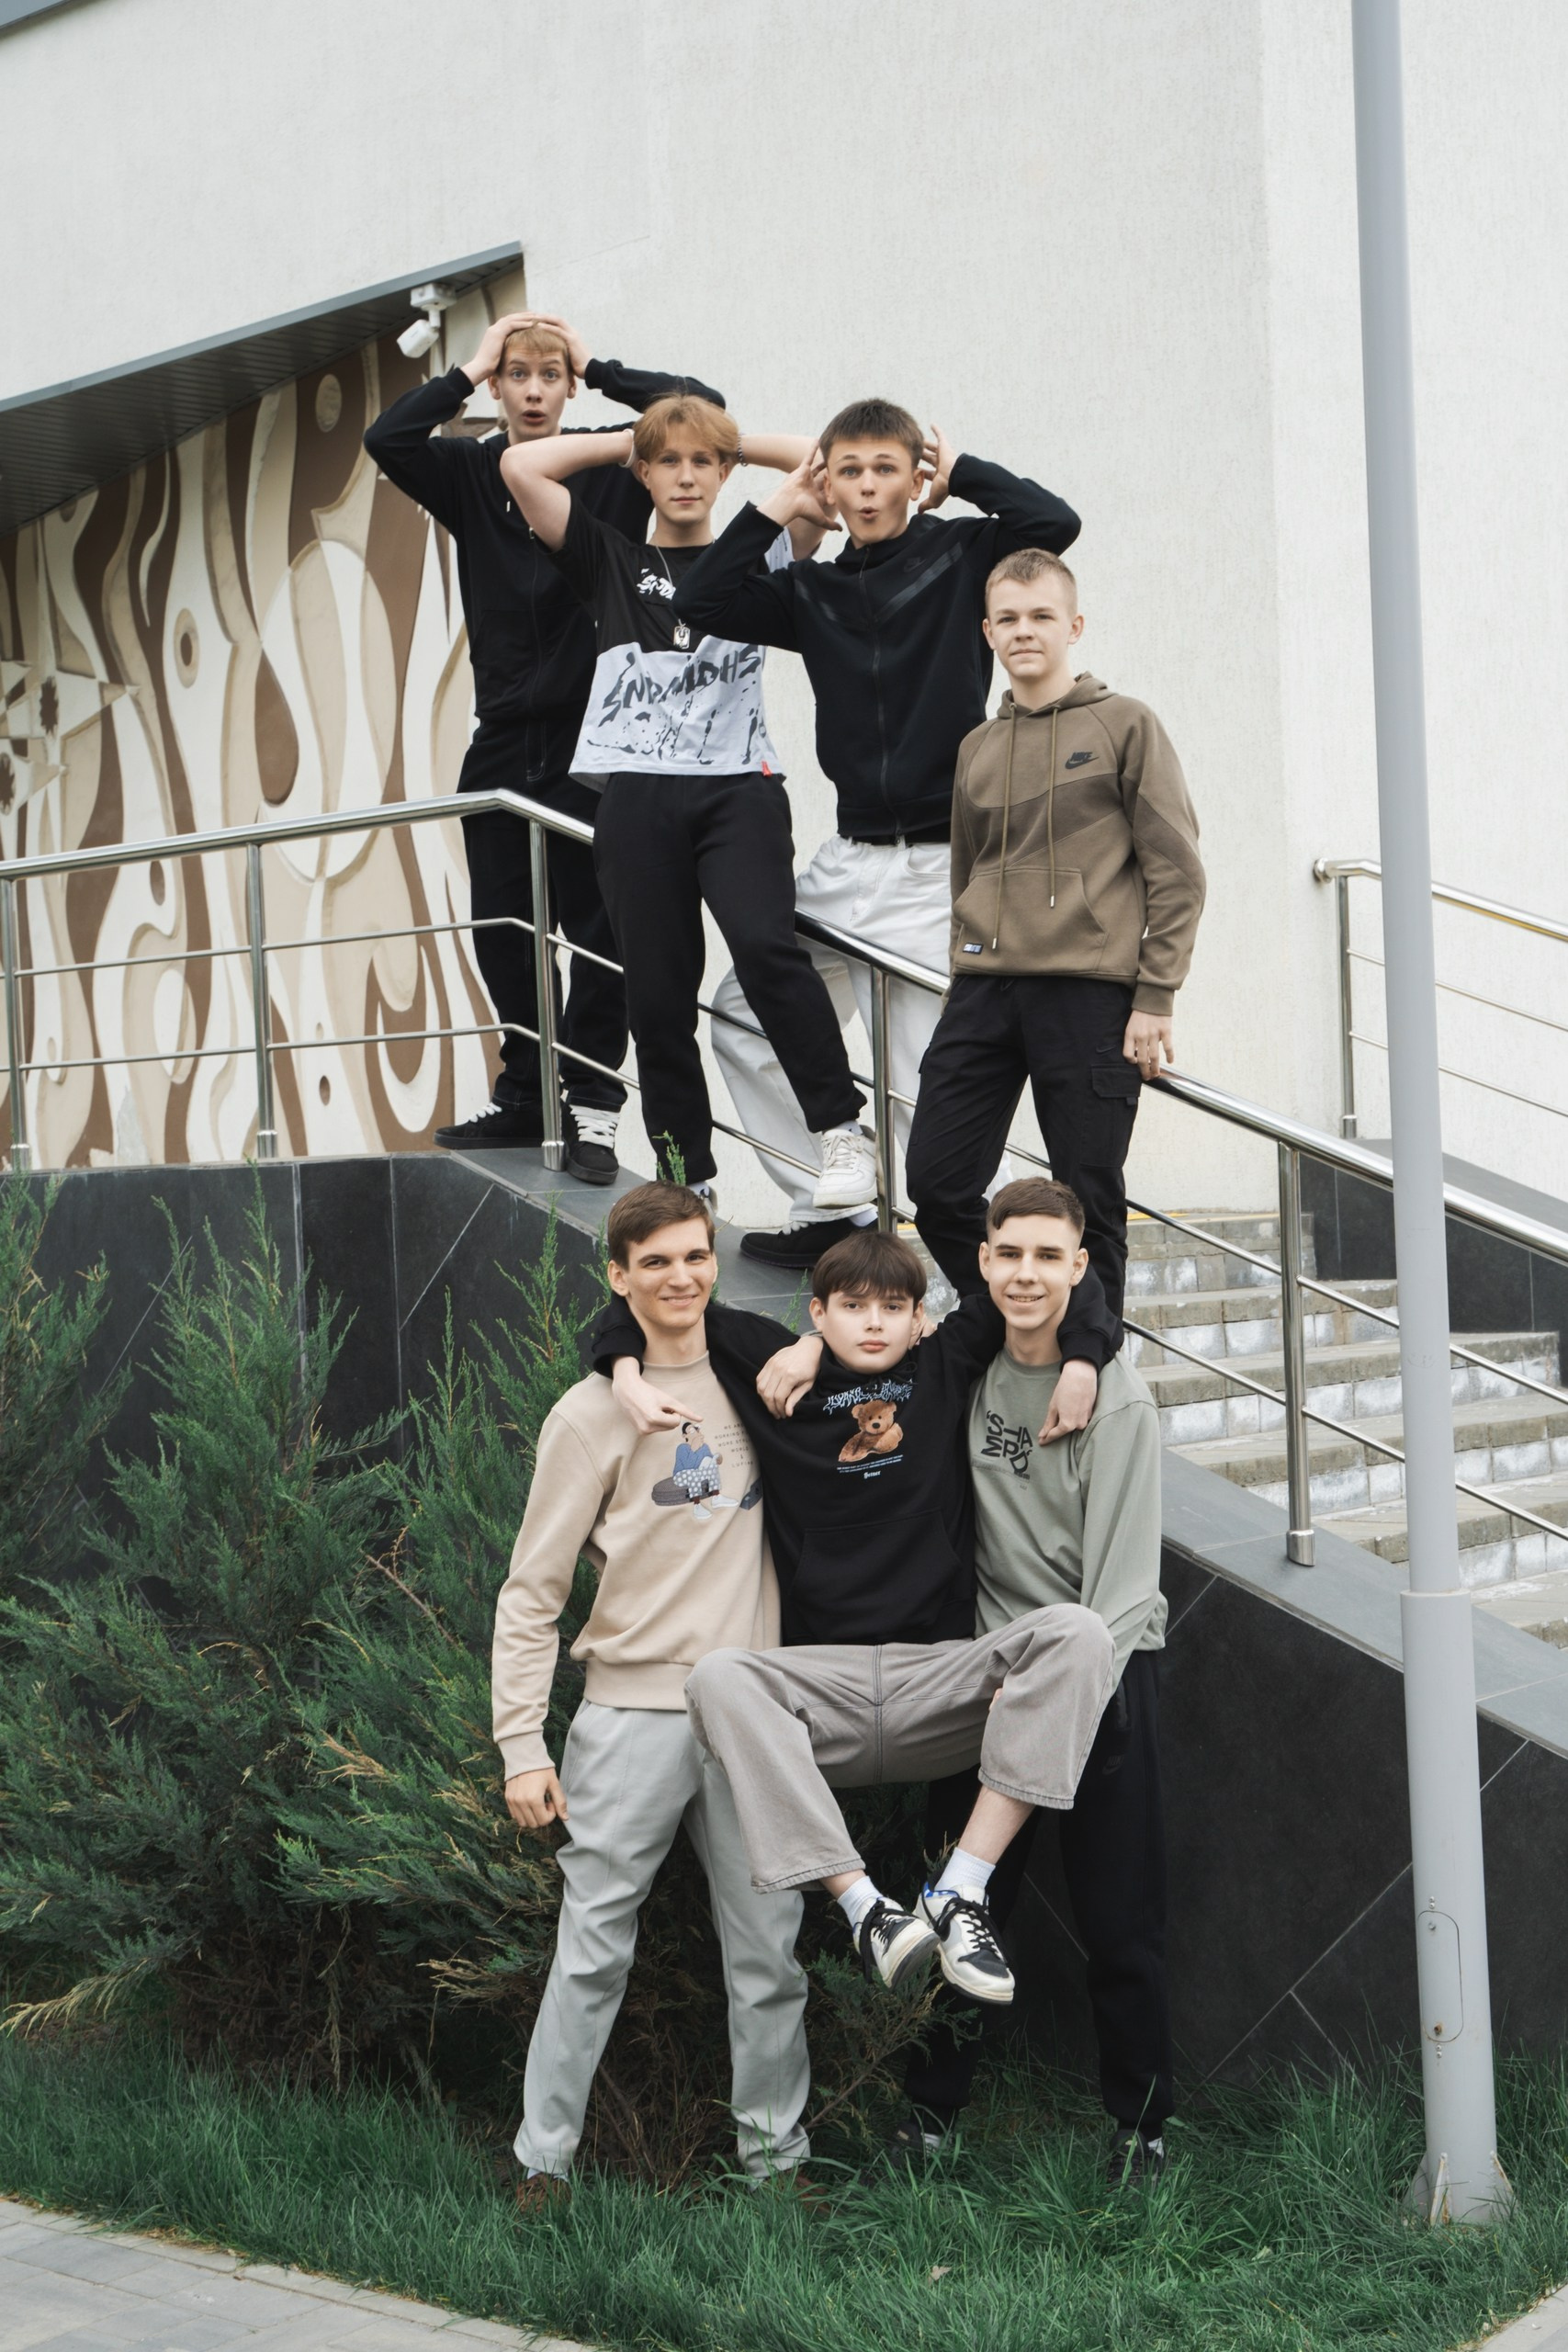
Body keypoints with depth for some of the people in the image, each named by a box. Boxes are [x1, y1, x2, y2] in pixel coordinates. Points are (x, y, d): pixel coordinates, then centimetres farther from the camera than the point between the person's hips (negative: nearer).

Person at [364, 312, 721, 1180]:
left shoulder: (612, 468, 0)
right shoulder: (469, 473, 7)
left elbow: (699, 408, -11)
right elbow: (385, 438, -9)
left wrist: (597, 368, -4)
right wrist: (468, 369, -4)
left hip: (592, 735, -3)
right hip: (502, 741, 4)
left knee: (598, 926, -2)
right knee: (501, 930, 10)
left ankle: (592, 1107, 6)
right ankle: (524, 1094, 22)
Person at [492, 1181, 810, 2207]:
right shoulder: (592, 1413, -1)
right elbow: (532, 1593, -1)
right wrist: (523, 1745, -8)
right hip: (632, 1709, -3)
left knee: (768, 1951, 6)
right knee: (593, 1949, -3)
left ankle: (775, 2153, 16)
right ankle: (545, 2156, 6)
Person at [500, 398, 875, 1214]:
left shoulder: (755, 557, 15)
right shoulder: (611, 562, 16)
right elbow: (521, 466, 8)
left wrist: (733, 442, 15)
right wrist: (623, 440, 17)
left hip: (737, 786, -2)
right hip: (637, 795, 2)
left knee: (765, 946, -25)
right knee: (657, 994, 0)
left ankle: (842, 1131, -19)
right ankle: (686, 1181, 7)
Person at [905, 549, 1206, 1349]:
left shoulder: (1125, 725, 2)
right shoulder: (977, 749, 17)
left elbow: (1178, 872, -2)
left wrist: (1154, 997, -8)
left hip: (1090, 991, -5)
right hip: (985, 990, 5)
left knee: (1089, 1201, -1)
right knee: (937, 1183, -1)